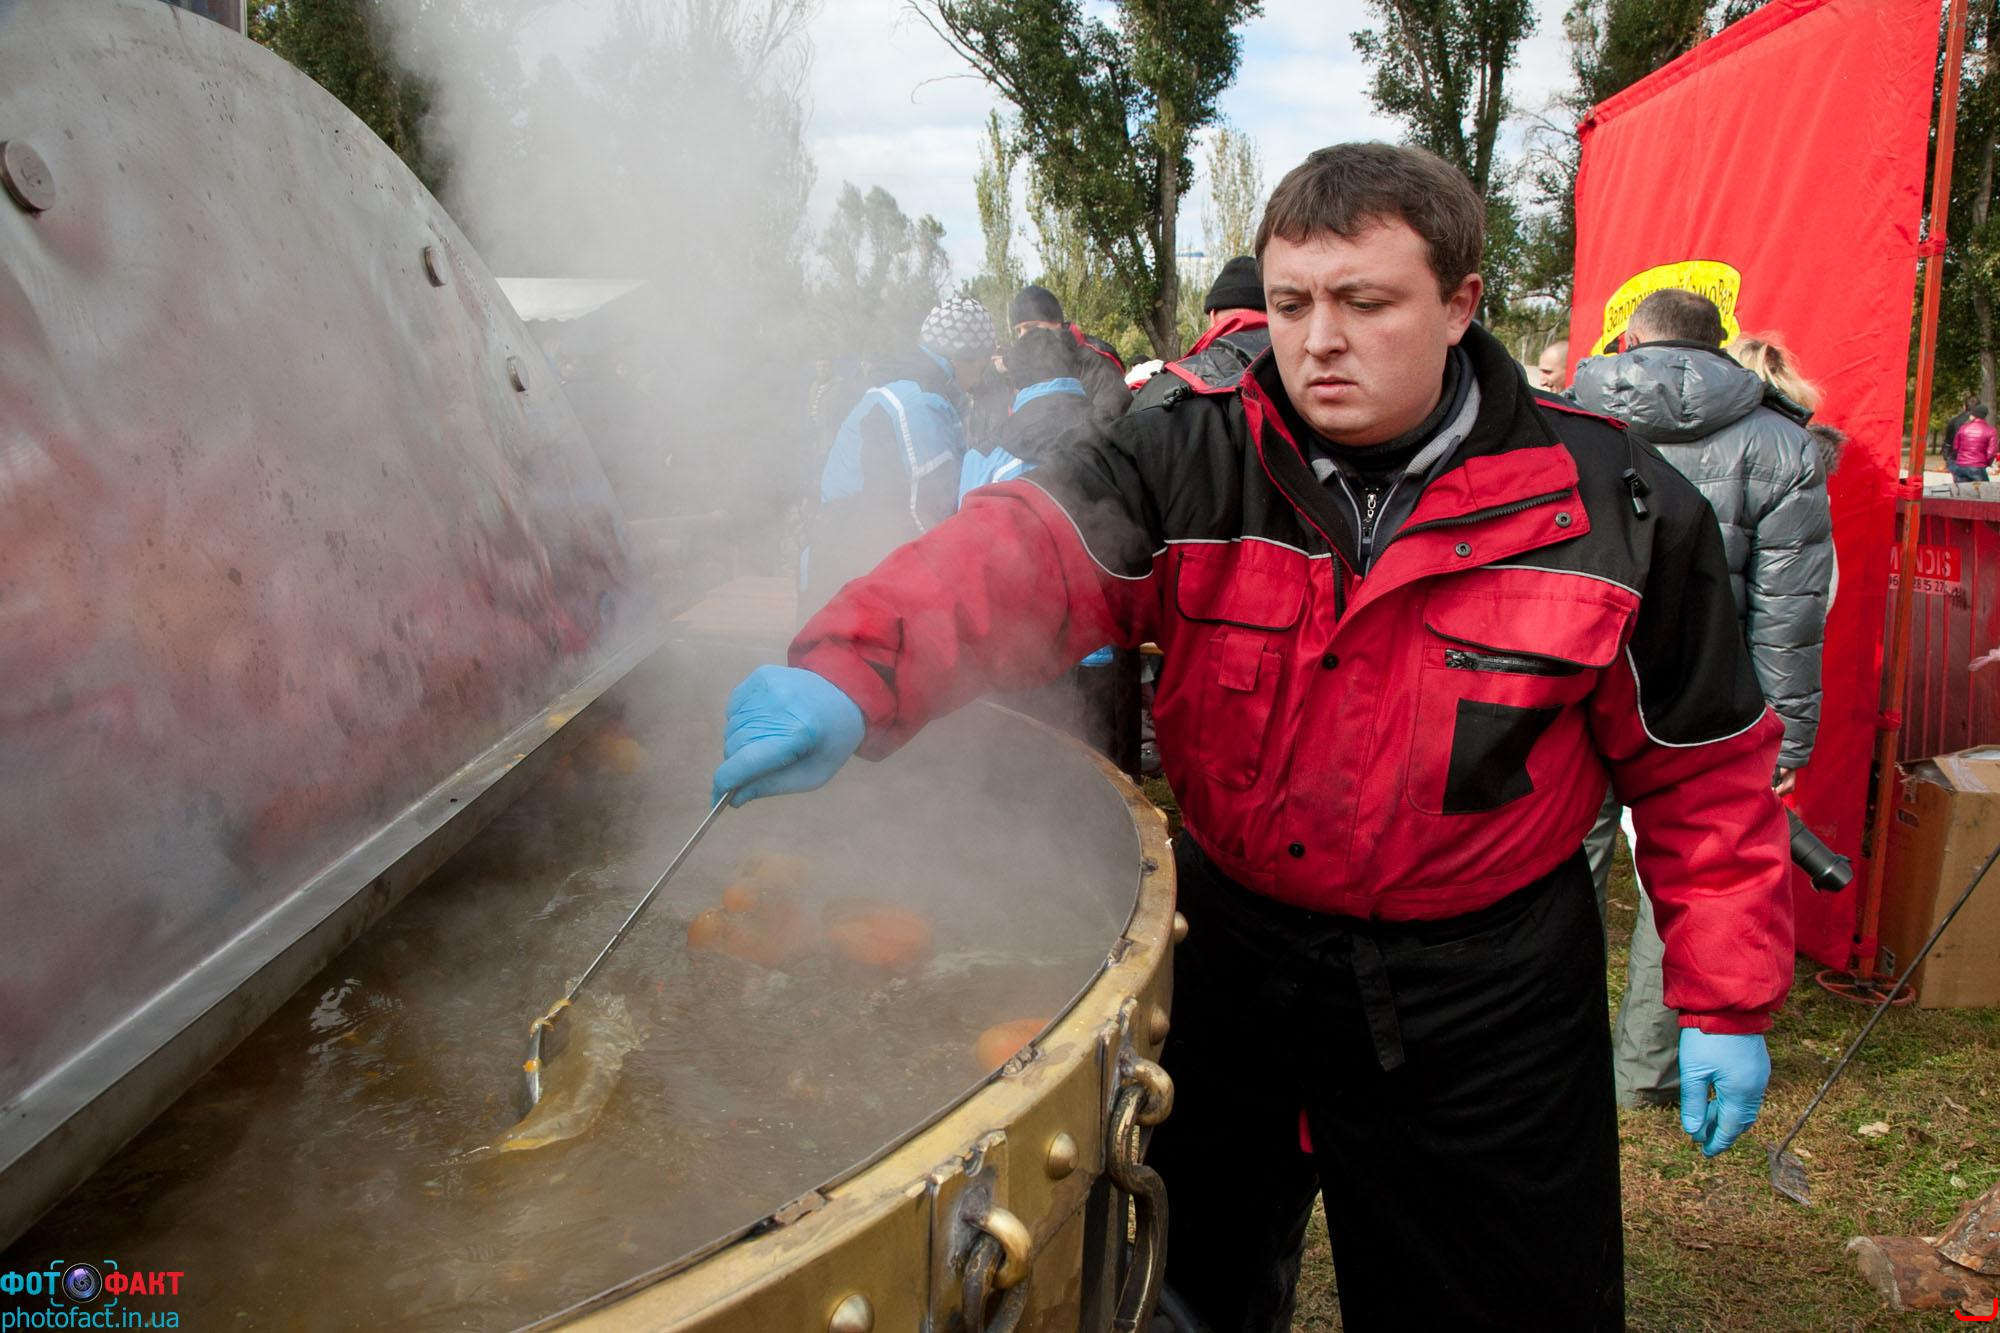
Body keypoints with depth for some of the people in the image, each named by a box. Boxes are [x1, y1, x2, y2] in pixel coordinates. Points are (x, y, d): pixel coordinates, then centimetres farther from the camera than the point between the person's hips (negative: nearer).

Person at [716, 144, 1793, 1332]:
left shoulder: (1618, 511, -10)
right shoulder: (1193, 467, -10)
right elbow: (1022, 553, -29)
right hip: (1232, 954, 2)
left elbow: (1705, 773, -1)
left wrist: (1728, 1001, -1)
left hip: (1481, 999, -1)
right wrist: (850, 676, -47)